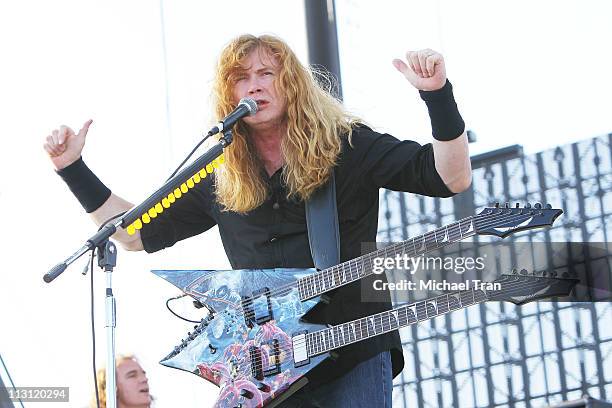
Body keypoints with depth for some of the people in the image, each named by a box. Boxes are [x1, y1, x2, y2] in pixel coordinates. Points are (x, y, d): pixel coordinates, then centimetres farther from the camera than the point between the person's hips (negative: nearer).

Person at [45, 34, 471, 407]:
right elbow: (138, 232, 19)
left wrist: (437, 94, -22)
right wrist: (73, 168, 14)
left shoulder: (348, 146, 1)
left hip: (355, 355, -3)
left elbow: (452, 177, -7)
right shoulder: (222, 183, 11)